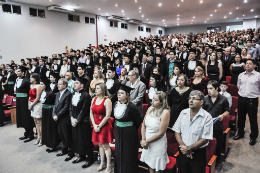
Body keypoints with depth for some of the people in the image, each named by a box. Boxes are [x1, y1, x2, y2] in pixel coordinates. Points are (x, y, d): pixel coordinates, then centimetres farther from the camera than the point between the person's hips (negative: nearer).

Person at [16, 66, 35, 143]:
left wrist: (29, 100, -18)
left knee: (27, 117, -1)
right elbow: (17, 89, 17)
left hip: (24, 100, -8)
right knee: (22, 116, 14)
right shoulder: (17, 80, 10)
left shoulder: (26, 80, -15)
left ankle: (30, 135, 11)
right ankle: (27, 133, 27)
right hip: (19, 100, 8)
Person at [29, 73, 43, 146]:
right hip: (32, 105, 9)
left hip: (37, 105, -8)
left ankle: (41, 138, 6)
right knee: (36, 122, 13)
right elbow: (30, 96, 13)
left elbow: (37, 98, -15)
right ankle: (38, 137, 22)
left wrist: (32, 105, -9)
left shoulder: (38, 86, -14)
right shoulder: (31, 86, 11)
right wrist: (29, 104, 4)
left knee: (39, 122, -2)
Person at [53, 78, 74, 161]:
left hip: (65, 120, -8)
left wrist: (58, 116, -14)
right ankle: (64, 150, 35)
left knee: (68, 137, 3)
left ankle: (70, 153, 17)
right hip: (58, 120, 8)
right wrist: (54, 114, -3)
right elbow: (55, 105, 11)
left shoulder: (68, 94, -15)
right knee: (62, 136, 19)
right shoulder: (58, 94, 12)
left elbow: (66, 108, -18)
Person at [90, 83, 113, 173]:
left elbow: (107, 116, -17)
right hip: (96, 126, 6)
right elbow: (91, 113, 7)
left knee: (105, 146, 2)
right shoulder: (94, 99, 5)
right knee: (100, 145, 16)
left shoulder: (107, 101, -15)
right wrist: (94, 125, -3)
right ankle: (102, 163, 31)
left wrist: (99, 126, -12)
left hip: (104, 126, -6)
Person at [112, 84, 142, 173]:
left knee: (128, 155, 6)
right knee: (119, 153, 18)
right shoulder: (116, 104, -1)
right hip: (118, 133, 7)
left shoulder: (131, 106, -21)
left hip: (129, 134, -6)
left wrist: (131, 129, 3)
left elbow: (138, 121, -10)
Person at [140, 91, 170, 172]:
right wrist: (143, 140, -6)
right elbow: (143, 125, 4)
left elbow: (160, 134, -19)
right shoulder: (150, 109, -1)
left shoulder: (165, 113, -19)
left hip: (158, 144, -5)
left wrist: (146, 141, -11)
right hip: (148, 144, 5)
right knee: (150, 165, 20)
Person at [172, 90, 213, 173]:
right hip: (183, 151, 3)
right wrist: (183, 146, -13)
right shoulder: (183, 113, -2)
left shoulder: (207, 117, -13)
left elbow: (205, 139, -15)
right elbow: (177, 131, 0)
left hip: (198, 153, -3)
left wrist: (189, 148, -14)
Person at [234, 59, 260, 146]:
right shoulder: (241, 75, 4)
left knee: (253, 119, 5)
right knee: (241, 118, 16)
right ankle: (240, 133, 35)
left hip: (252, 100, -4)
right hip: (241, 99, 4)